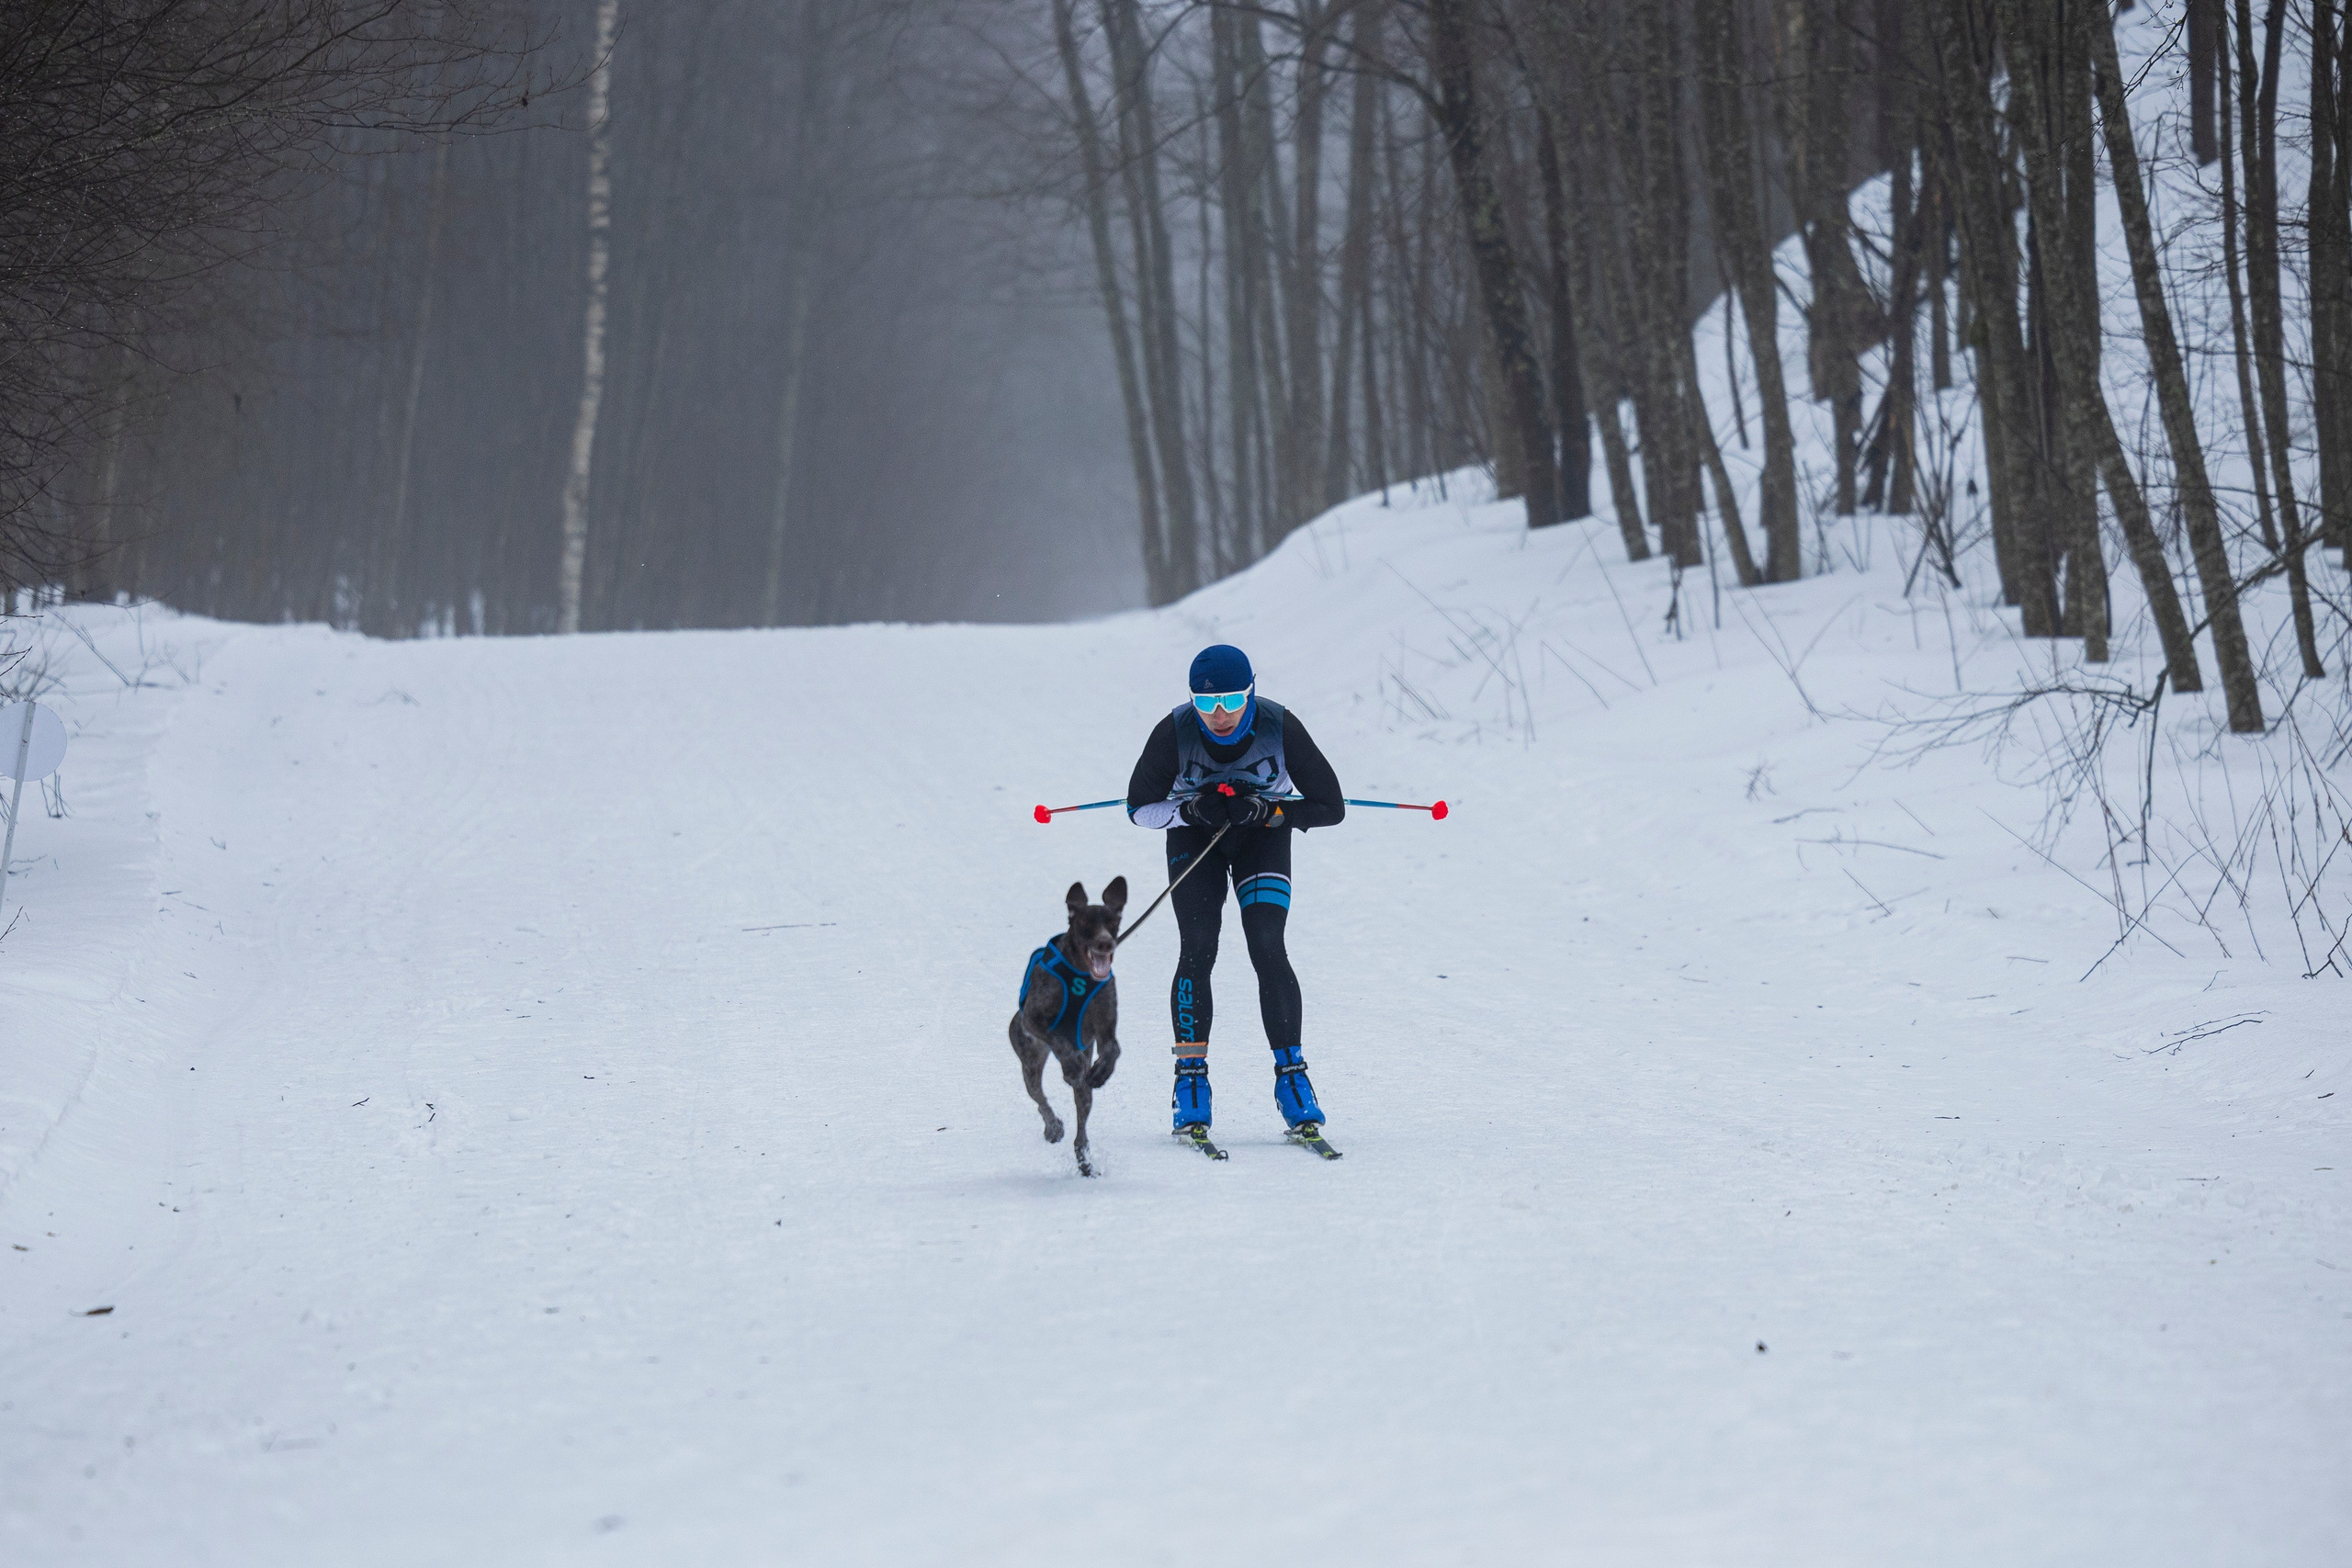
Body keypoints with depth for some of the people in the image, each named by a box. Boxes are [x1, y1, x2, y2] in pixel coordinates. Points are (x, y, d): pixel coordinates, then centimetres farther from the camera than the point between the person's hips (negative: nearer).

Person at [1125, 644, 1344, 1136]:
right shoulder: (1174, 733, -26)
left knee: (1268, 950, -17)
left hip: (1264, 834, 0)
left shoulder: (1280, 728, -27)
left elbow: (1331, 807, -20)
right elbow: (1139, 808, -14)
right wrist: (1192, 809, -33)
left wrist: (1266, 810, -34)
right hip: (1194, 836, 0)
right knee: (1198, 951, -15)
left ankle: (1291, 1073, -11)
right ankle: (1191, 1077, -6)